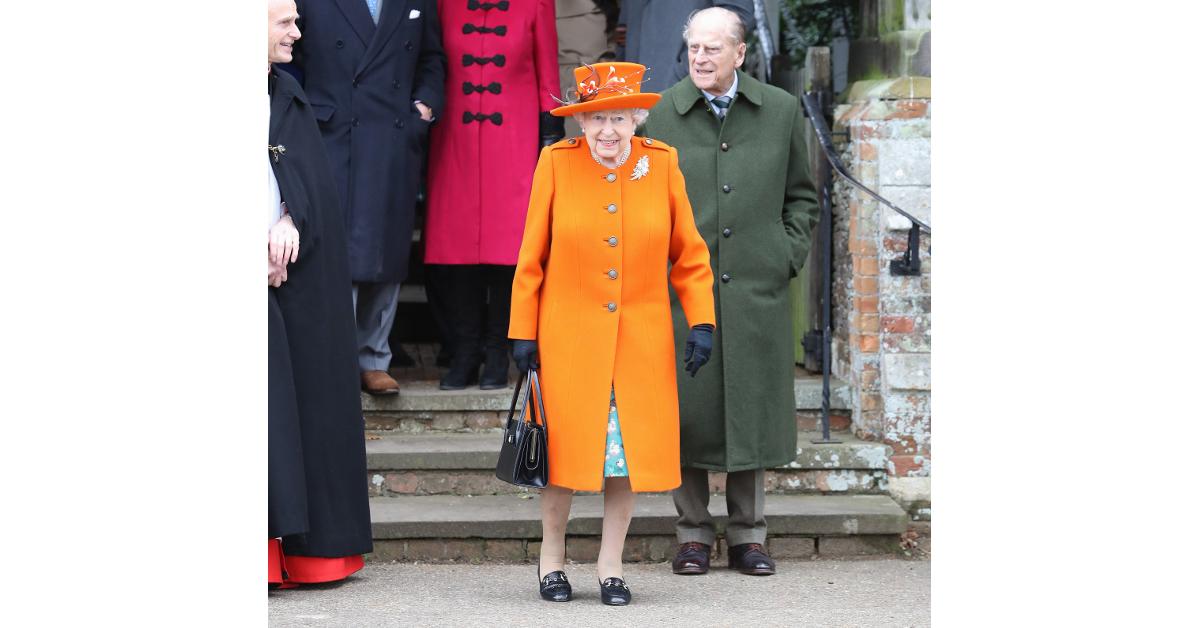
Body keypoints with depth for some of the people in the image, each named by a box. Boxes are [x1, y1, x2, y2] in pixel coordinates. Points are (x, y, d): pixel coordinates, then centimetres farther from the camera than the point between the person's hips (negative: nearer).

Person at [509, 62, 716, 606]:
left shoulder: (662, 164, -1)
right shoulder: (556, 163, -5)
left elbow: (689, 254, 5)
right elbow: (532, 257, -1)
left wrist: (701, 322, -4)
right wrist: (523, 333, -2)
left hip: (641, 339, 2)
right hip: (568, 335, -1)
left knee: (631, 451, 4)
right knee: (567, 448, 3)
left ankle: (611, 564, 19)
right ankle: (552, 556, 23)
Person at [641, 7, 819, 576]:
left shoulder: (781, 111, 6)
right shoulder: (660, 115, 1)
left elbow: (801, 194, 15)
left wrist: (788, 256, 4)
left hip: (756, 288, 1)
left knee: (751, 405, 6)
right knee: (687, 407, 2)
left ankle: (748, 535, 17)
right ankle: (693, 533, 15)